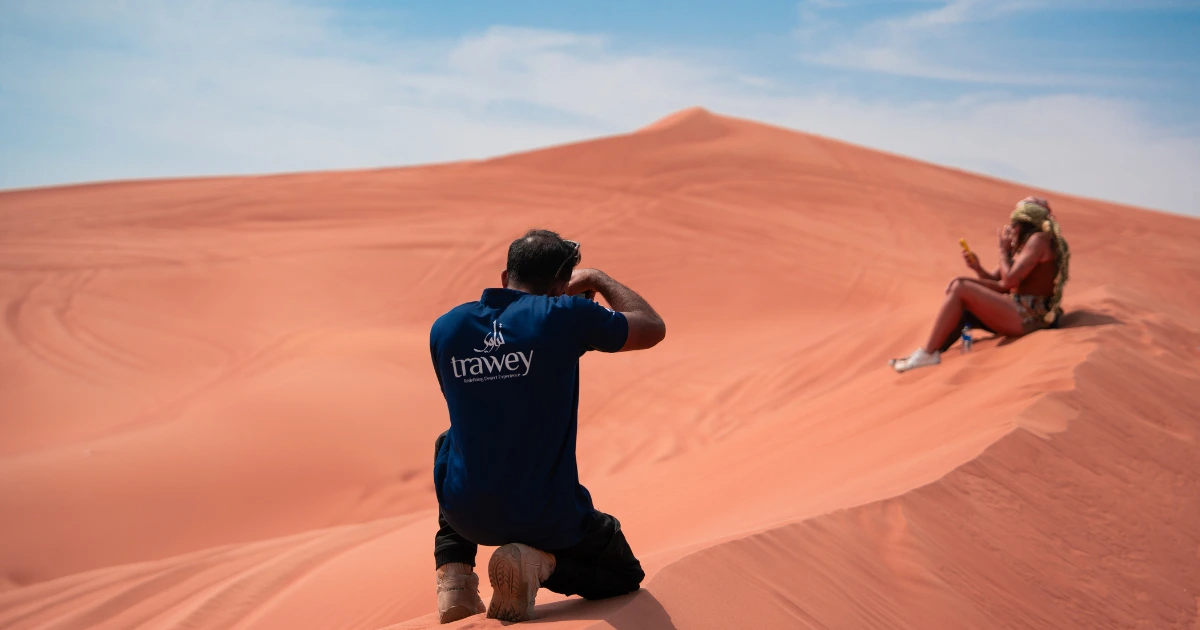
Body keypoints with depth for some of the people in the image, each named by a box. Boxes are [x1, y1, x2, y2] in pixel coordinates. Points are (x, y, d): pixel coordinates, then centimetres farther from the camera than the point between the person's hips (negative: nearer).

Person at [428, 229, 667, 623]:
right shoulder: (564, 316, -14)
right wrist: (599, 280, 16)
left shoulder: (445, 327, -1)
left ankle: (453, 576, 21)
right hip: (548, 520, -3)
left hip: (466, 513, 4)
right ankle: (540, 562, -6)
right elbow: (653, 328, 1)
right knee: (624, 577, 25)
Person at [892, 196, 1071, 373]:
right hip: (1020, 316, 10)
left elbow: (1009, 281, -17)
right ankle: (930, 354, -4)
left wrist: (1003, 250, -3)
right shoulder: (1021, 246, 21)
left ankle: (928, 353, -16)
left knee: (960, 288, -15)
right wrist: (978, 269, -1)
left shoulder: (1039, 239, -8)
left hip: (1028, 317, -10)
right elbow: (1000, 284, 16)